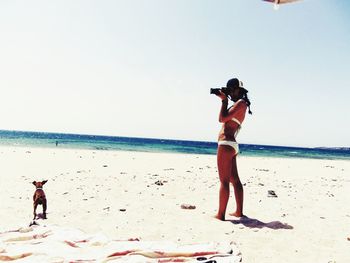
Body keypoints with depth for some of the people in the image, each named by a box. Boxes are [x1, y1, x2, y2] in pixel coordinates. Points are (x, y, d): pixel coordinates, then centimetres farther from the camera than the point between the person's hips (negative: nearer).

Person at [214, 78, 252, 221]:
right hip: (231, 145, 10)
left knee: (224, 181, -8)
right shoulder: (237, 105, 21)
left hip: (226, 144, -10)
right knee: (235, 179, 14)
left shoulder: (241, 103, -8)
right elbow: (222, 118, 24)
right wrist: (224, 100, 18)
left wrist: (224, 100, -6)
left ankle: (220, 215, -5)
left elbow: (223, 118, -17)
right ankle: (239, 211, 23)